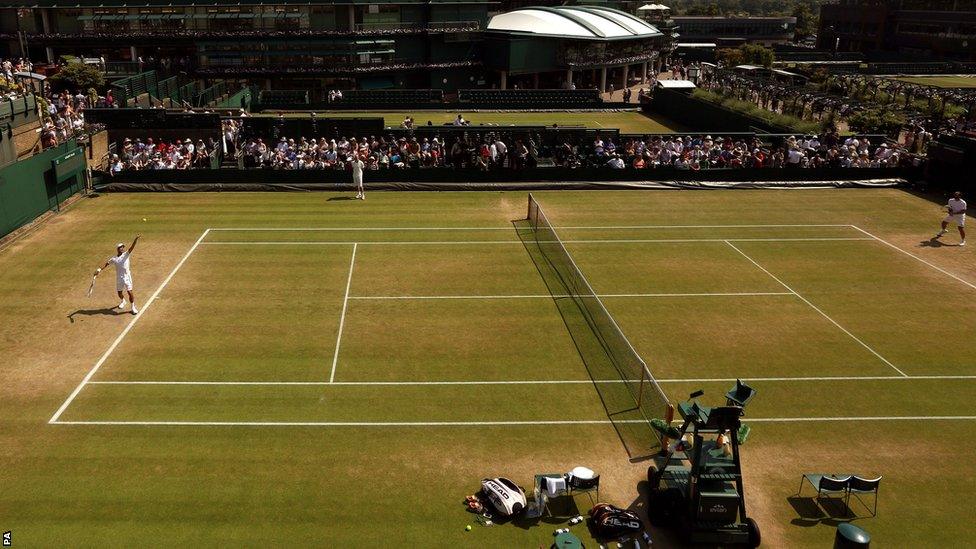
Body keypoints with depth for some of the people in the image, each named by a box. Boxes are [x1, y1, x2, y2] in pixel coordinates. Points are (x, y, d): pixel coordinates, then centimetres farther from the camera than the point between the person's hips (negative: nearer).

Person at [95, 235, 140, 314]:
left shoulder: (126, 254, -3)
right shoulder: (114, 258, 3)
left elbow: (132, 247, -17)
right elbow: (106, 264, 12)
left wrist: (136, 239, -32)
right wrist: (99, 269, -2)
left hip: (127, 277, -3)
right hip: (119, 278, 3)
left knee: (130, 292, -9)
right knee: (119, 293, 14)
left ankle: (133, 308, 3)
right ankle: (123, 301, 47)